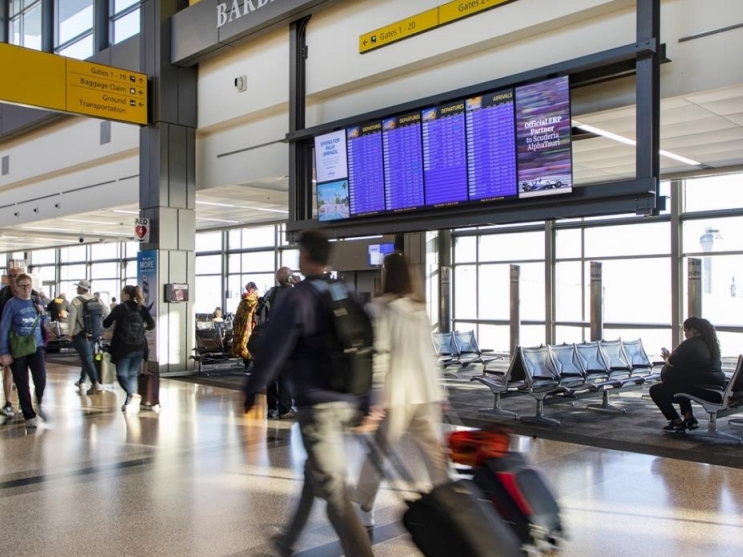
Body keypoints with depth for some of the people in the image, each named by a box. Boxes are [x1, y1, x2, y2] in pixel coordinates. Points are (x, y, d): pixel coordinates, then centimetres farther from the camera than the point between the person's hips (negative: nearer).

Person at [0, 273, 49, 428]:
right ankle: (29, 416, 16)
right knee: (22, 384, 4)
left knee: (40, 377, -15)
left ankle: (39, 404, 12)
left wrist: (43, 314, -4)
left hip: (36, 346, 2)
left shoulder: (36, 301, 5)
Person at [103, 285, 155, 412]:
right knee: (132, 374, 15)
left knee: (121, 374, 0)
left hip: (124, 347, -4)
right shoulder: (142, 308, 5)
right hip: (139, 347, 4)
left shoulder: (120, 308, -6)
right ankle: (130, 400, 12)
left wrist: (115, 321, 16)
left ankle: (131, 394, -26)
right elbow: (151, 325, 4)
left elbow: (106, 323, -4)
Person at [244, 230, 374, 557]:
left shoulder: (297, 298, -10)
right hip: (347, 402, 8)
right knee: (315, 473, 24)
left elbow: (274, 349, -12)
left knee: (334, 493, -2)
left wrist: (253, 389, 2)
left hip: (316, 405, -7)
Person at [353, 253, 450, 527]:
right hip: (426, 391, 5)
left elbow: (380, 354, -13)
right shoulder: (421, 306, 9)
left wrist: (377, 396, -12)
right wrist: (438, 388, 17)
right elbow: (429, 351, 12)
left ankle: (364, 510, 21)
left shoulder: (380, 307, -7)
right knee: (435, 453, 8)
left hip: (397, 393, -4)